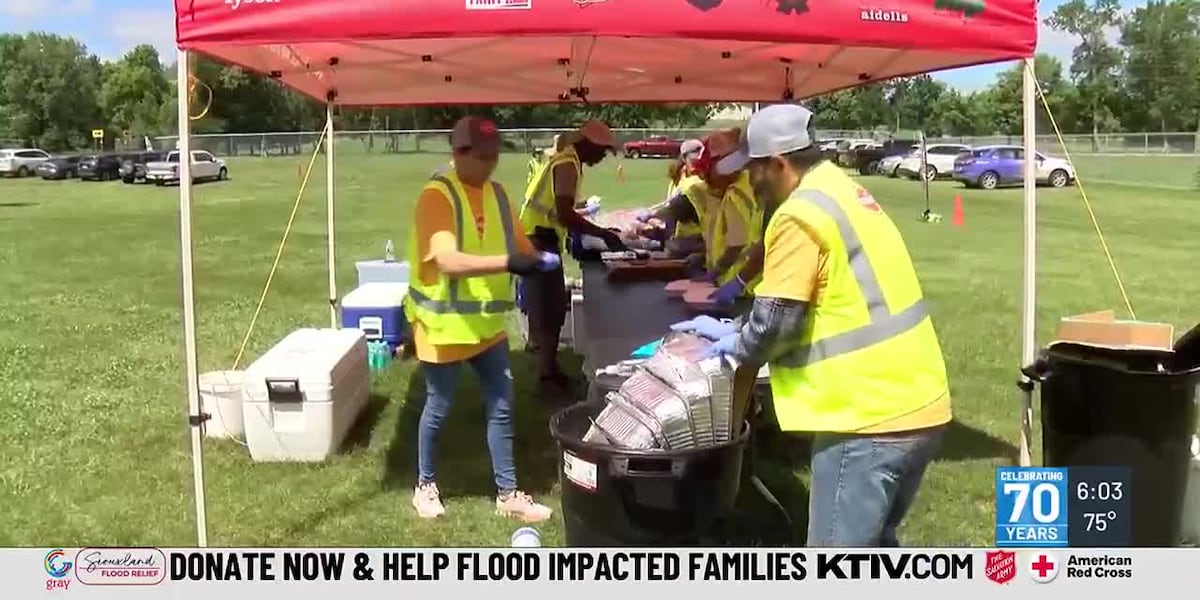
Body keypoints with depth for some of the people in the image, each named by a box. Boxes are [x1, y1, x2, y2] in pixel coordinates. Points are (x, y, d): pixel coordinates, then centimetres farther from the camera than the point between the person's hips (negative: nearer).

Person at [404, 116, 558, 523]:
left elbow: (518, 245, 9)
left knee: (501, 405, 9)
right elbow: (447, 261, -30)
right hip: (444, 321, -6)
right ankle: (425, 486, 31)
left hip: (487, 321, 6)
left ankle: (507, 493, 21)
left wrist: (537, 259, -14)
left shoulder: (497, 193, 4)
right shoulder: (437, 195, -18)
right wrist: (507, 262, -39)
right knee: (438, 406, 9)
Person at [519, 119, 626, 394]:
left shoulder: (565, 159, 16)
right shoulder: (569, 164, -16)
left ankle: (550, 368, 24)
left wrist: (597, 232, 12)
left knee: (553, 308, 15)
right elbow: (564, 215, -27)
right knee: (546, 311, -4)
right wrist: (604, 234, -20)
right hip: (539, 243, -10)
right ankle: (547, 377, 2)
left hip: (541, 241, 10)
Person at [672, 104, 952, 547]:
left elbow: (776, 321, -16)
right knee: (875, 543, 24)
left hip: (869, 415, -10)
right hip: (916, 404, 10)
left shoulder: (800, 214, -16)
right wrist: (730, 329, 19)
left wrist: (734, 347, 5)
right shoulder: (840, 192, 15)